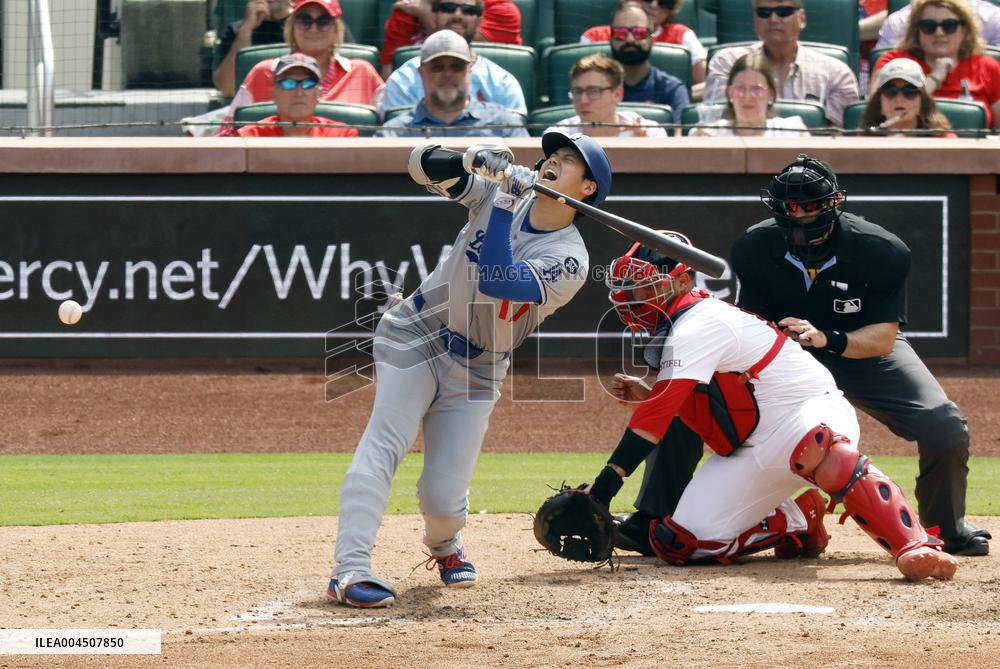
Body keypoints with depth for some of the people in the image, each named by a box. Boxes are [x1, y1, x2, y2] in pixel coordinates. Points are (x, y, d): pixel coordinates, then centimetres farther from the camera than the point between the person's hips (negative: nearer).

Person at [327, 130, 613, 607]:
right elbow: (424, 165, -11)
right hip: (418, 335, 1)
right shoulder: (501, 186, -5)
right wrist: (470, 161, -31)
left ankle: (444, 545, 33)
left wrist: (504, 204, -31)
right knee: (384, 442, -22)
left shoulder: (568, 262, -16)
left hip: (475, 370, -1)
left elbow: (496, 282, -31)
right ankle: (349, 569, -30)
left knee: (444, 497, -5)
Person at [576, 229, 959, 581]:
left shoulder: (696, 326, -18)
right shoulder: (670, 331, 13)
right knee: (680, 543, -8)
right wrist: (645, 397, 1)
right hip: (749, 451, 9)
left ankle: (914, 546, -51)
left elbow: (655, 420, -24)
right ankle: (797, 522, 12)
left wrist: (600, 493, -27)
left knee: (815, 450, -47)